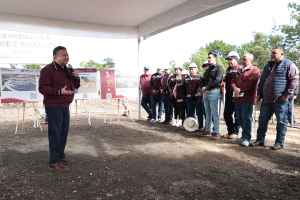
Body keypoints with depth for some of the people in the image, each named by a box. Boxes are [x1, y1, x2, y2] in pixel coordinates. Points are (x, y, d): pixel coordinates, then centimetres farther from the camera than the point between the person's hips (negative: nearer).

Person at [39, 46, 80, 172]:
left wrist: (76, 77, 2)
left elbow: (76, 86, 22)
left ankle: (61, 156, 27)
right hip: (54, 106, -8)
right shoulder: (48, 69, -9)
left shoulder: (67, 70, 17)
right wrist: (59, 91, -27)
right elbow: (42, 88, -16)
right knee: (55, 133, -7)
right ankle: (54, 162, 0)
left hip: (65, 106, 9)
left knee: (64, 132, 14)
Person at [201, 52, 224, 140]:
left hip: (213, 91, -8)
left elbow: (217, 80, -14)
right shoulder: (208, 69, 22)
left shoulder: (219, 67, -2)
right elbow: (203, 80, 18)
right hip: (205, 92, 8)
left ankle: (216, 132, -2)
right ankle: (207, 130, 19)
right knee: (207, 112, 12)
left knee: (214, 112, -7)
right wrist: (203, 87, -3)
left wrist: (207, 87, -14)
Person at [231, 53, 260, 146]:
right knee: (240, 118, 10)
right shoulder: (240, 71, 25)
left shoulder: (255, 70, 0)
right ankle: (245, 135, 23)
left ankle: (246, 138, -3)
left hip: (247, 99, -7)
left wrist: (240, 89, -10)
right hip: (238, 98, 8)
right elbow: (233, 81, 16)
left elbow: (250, 82, -13)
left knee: (246, 118, -8)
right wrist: (235, 88, -5)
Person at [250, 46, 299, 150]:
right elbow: (262, 80, 24)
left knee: (281, 122, 4)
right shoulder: (268, 66, 19)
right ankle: (260, 140, 20)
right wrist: (259, 94, 16)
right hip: (266, 99, 7)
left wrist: (287, 94, -13)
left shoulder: (289, 65, -2)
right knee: (262, 120, 9)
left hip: (280, 100, -6)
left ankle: (279, 143, 14)